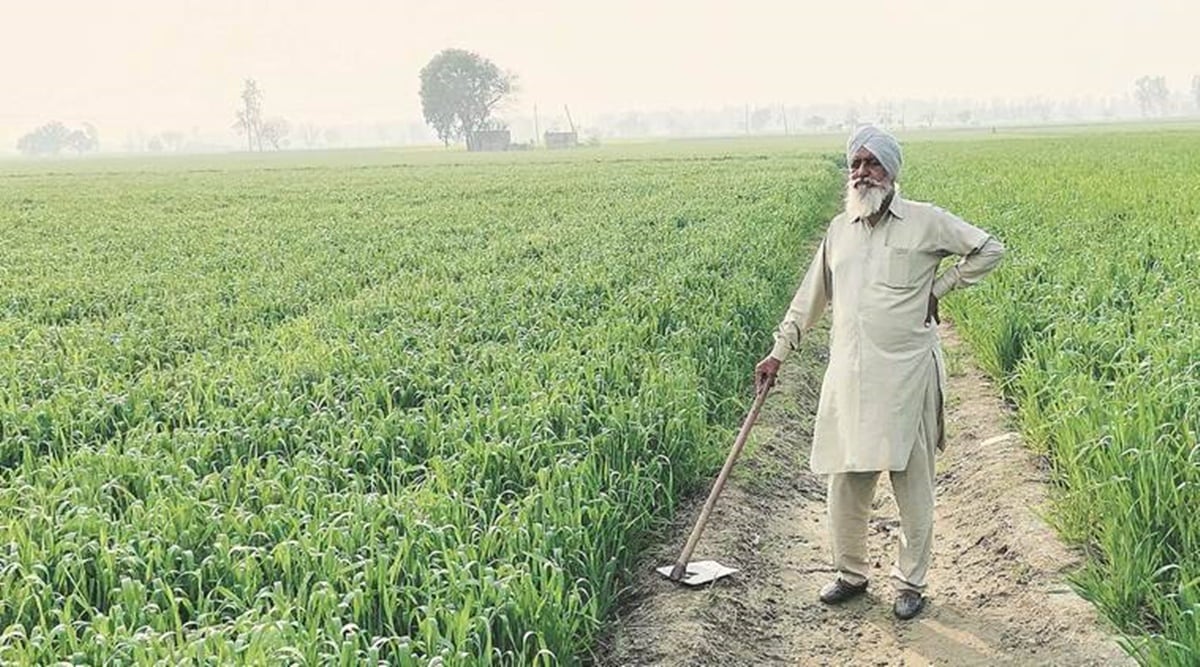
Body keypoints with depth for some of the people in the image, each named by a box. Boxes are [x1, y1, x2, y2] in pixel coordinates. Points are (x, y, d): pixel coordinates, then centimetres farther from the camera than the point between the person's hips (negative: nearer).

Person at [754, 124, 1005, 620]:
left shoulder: (925, 222, -1)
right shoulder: (839, 230, 12)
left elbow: (989, 250, 5)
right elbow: (809, 299, 18)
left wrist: (938, 289, 0)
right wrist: (778, 354, 16)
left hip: (907, 374, -4)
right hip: (849, 375, 4)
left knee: (913, 484, 5)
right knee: (845, 481, 8)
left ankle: (910, 583, 20)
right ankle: (850, 573, 27)